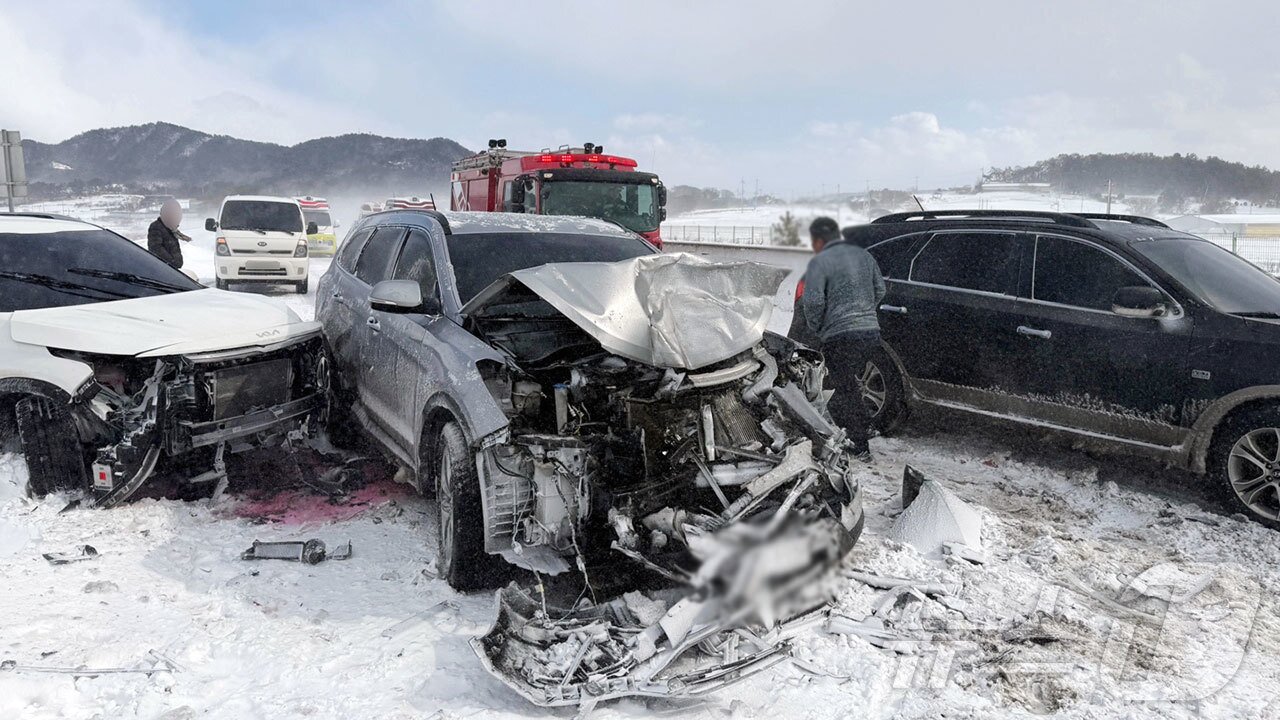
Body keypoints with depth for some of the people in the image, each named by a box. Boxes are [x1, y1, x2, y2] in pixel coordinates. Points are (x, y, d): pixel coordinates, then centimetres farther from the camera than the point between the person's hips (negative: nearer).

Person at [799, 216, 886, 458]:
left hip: (841, 336, -7)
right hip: (871, 331, 7)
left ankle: (860, 448, 5)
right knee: (850, 383, 21)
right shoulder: (863, 254, 14)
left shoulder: (820, 262, -9)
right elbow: (880, 290, 18)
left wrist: (815, 327, -2)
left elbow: (813, 301, -18)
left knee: (847, 389, 2)